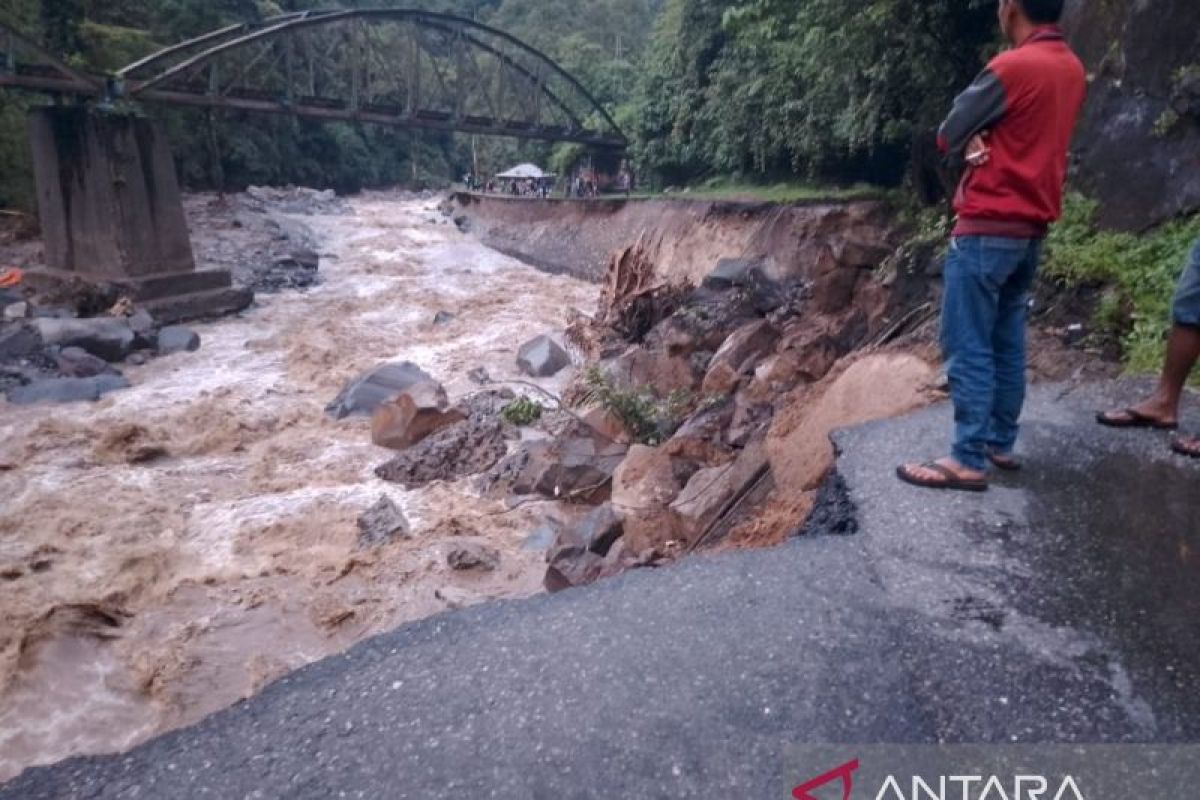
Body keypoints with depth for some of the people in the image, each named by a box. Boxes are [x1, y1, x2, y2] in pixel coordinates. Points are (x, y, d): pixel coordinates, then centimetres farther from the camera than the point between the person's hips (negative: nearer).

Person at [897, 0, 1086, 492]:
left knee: (968, 348, -6)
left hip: (988, 229, -9)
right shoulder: (1073, 71, 13)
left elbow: (948, 137, -7)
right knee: (1008, 343, 13)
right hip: (1032, 229, 9)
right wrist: (982, 143, 3)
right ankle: (1001, 443, 20)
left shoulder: (1011, 68, -15)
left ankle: (969, 461, -4)